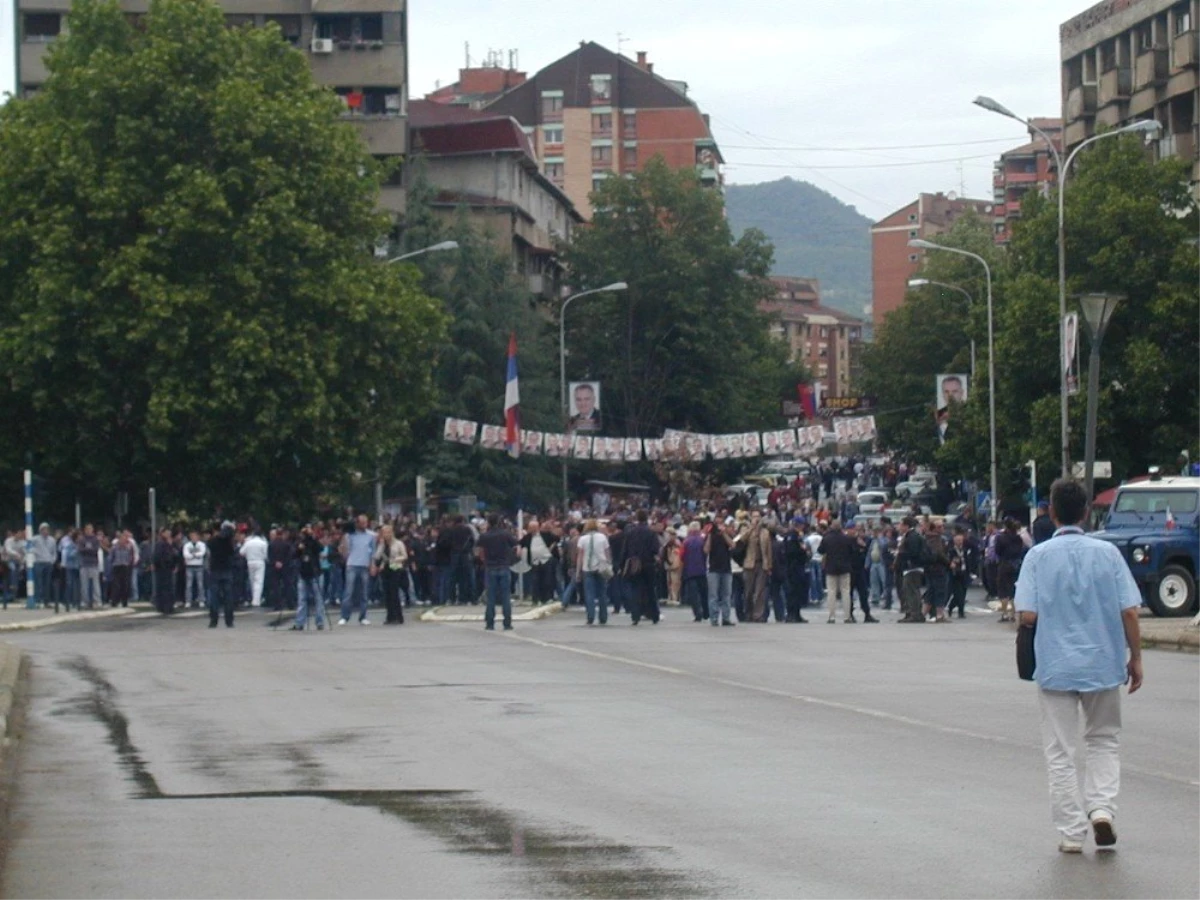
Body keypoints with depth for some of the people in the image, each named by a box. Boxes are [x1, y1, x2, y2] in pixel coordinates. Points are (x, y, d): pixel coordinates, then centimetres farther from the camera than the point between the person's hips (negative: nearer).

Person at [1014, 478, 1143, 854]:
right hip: (1103, 664, 1)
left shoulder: (1038, 556, -7)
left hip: (1055, 666, -1)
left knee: (1060, 752, 7)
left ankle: (1072, 833, 9)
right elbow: (1129, 612, -5)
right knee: (1104, 741, 19)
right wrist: (1135, 658, 6)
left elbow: (1027, 615, -11)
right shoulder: (1107, 553, -3)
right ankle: (1101, 808, -1)